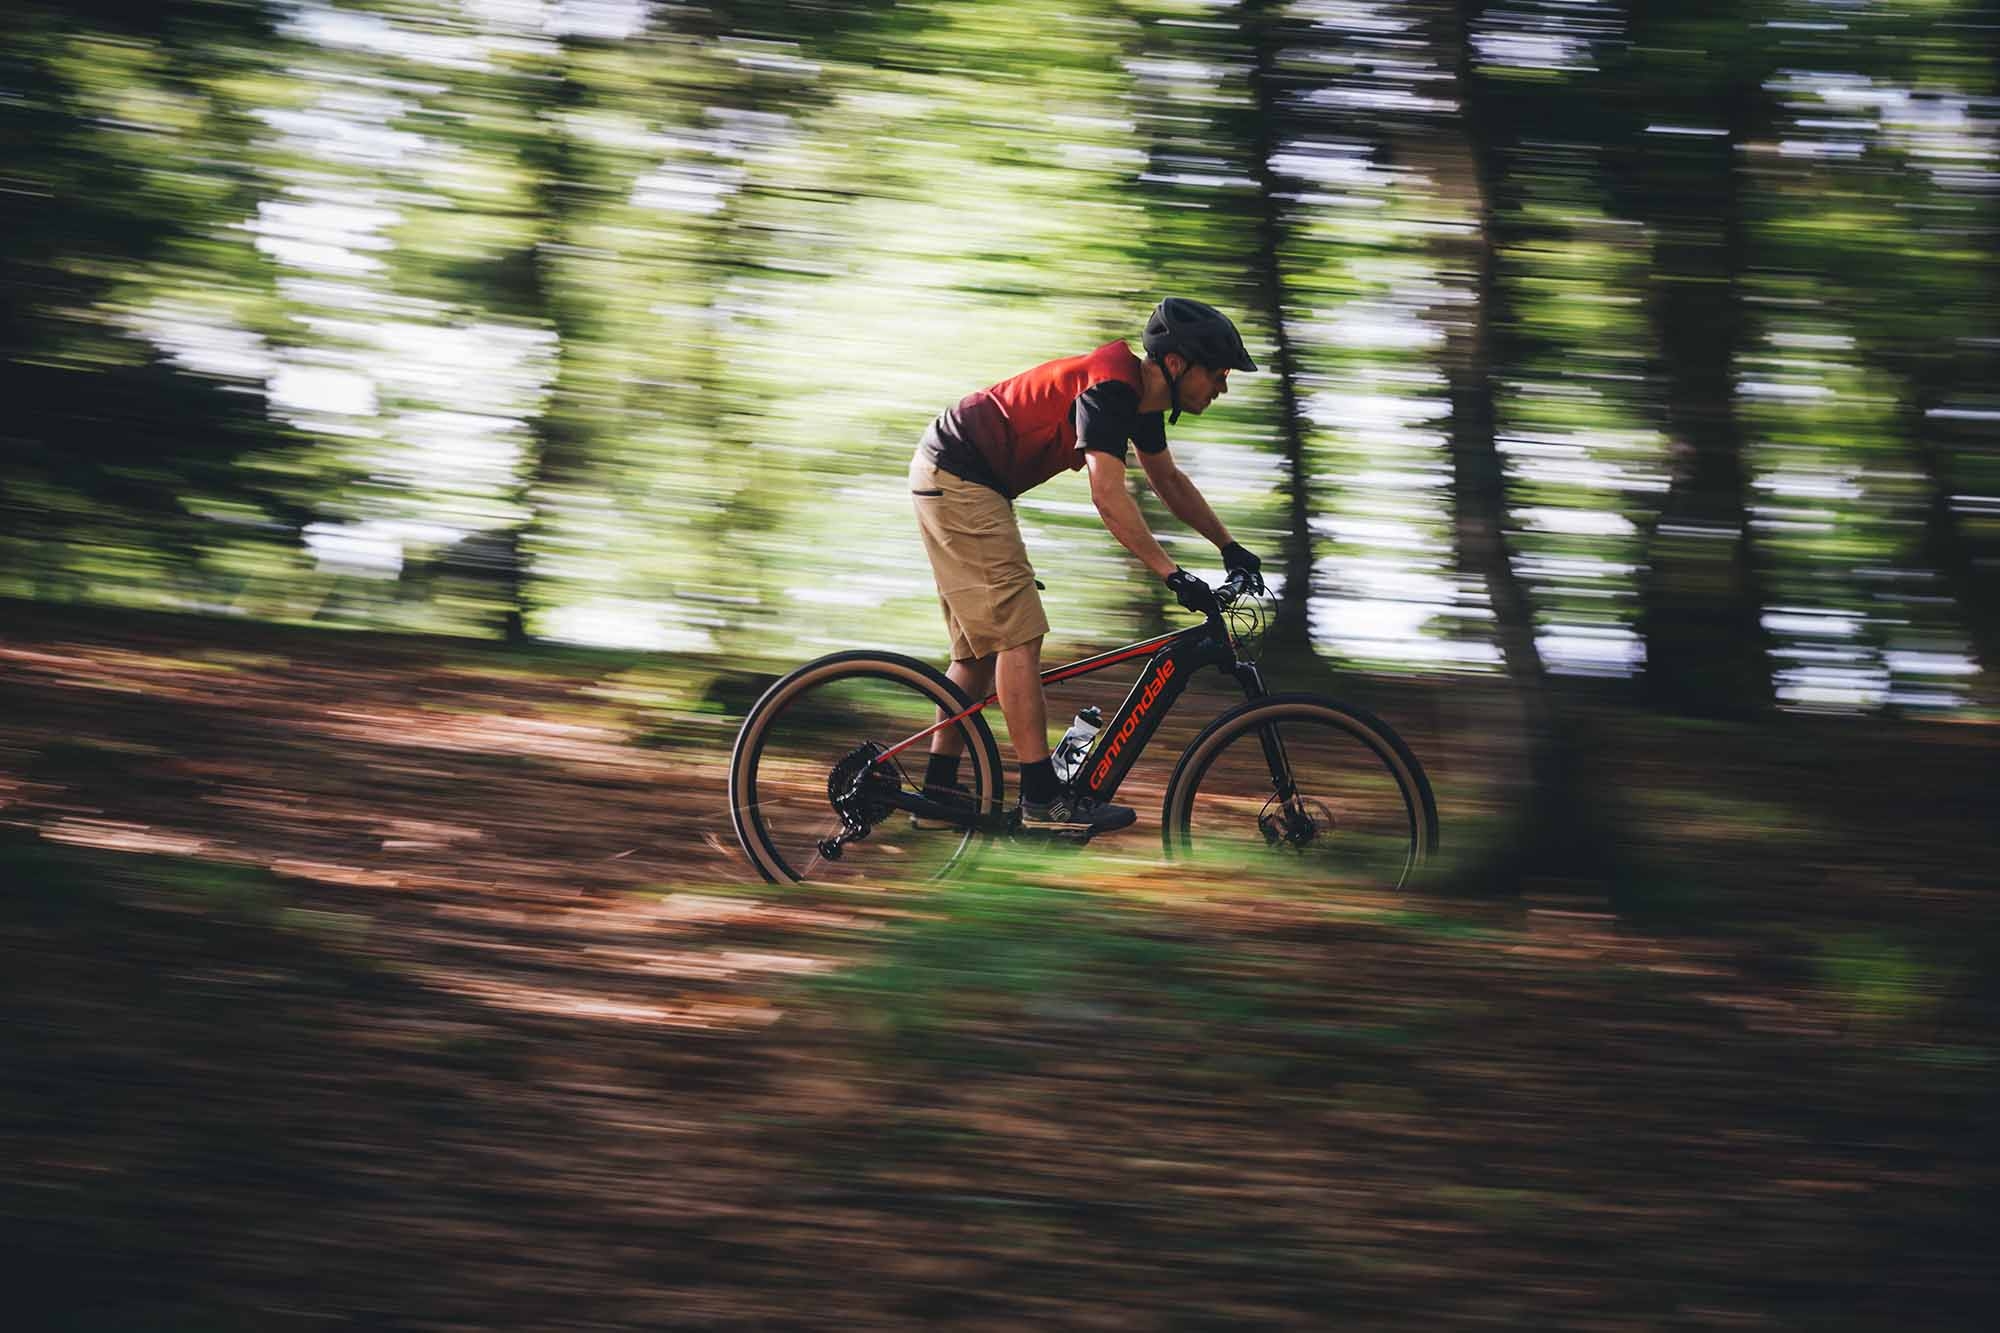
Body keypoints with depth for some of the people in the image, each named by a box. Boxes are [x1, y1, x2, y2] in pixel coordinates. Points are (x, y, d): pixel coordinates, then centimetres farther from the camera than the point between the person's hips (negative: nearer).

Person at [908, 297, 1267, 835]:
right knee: (1017, 636, -13)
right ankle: (1043, 800, -15)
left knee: (983, 644, 13)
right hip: (957, 478, -11)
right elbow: (1108, 496, -29)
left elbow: (1169, 481, 20)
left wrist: (1229, 547, 18)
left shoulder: (1142, 396, 7)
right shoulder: (1110, 387, -24)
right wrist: (1173, 575, -30)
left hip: (957, 479, 11)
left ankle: (939, 791, 16)